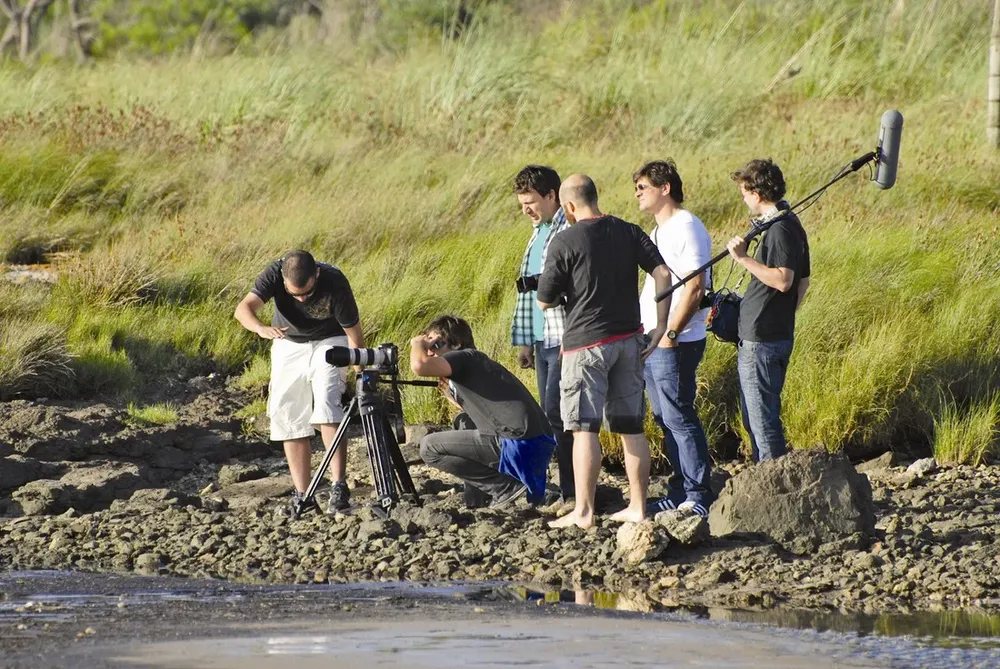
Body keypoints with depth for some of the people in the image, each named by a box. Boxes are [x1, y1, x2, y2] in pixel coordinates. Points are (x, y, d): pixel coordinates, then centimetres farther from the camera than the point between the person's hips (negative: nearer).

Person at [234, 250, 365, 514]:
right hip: (288, 345, 3)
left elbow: (354, 333, -19)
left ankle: (339, 486, -26)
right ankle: (302, 495, 3)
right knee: (288, 418, -3)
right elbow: (244, 308, -35)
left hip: (329, 342, -3)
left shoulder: (334, 282, -29)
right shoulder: (274, 274, -25)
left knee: (327, 406, -24)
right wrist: (261, 328, -56)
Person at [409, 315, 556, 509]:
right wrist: (448, 390, 23)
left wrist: (417, 344, 3)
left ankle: (506, 488, -4)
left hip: (519, 442, -9)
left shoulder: (466, 357, -3)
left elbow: (420, 365, -19)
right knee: (465, 424, 34)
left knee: (429, 447, 0)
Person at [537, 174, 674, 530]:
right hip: (629, 340, 5)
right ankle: (637, 507, 13)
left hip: (586, 343, -5)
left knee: (584, 428, -4)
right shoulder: (629, 233, 5)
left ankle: (583, 512, -7)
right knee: (630, 426, 11)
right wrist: (661, 326, -2)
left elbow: (544, 301, -5)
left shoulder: (565, 242, -9)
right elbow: (663, 273, -4)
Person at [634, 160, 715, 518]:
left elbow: (695, 286, -19)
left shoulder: (687, 227, -12)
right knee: (665, 419, 11)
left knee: (679, 418, -9)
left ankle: (700, 496, -6)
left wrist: (671, 333, -22)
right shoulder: (659, 232, 18)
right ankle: (680, 492, 16)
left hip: (675, 344, -10)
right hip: (651, 342, 10)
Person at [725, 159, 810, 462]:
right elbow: (802, 283, 20)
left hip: (763, 342, -11)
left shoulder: (780, 229, -17)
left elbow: (782, 280, -27)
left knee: (763, 421, -7)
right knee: (756, 421, 17)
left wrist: (744, 258, -23)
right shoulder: (791, 225, 14)